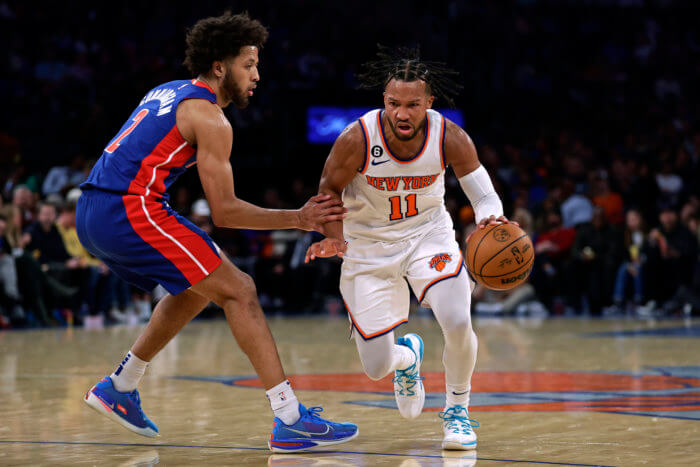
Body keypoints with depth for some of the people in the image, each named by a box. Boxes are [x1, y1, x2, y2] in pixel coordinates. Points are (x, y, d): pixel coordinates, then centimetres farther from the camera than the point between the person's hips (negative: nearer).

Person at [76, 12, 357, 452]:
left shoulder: (168, 92, 22)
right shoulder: (210, 119, -5)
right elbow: (224, 211, -7)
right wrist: (297, 219, -1)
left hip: (91, 214, 9)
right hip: (131, 209, -9)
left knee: (196, 287, 26)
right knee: (239, 292, -6)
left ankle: (120, 387, 30)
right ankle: (292, 420, -13)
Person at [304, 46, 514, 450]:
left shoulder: (449, 138, -20)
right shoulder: (357, 139, -24)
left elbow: (483, 193, -10)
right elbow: (330, 190, -7)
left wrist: (491, 219, -33)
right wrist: (335, 236, -26)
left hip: (428, 235, 0)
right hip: (369, 246, 0)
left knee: (458, 323, -26)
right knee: (377, 368, -2)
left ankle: (457, 409, 3)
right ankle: (408, 356, 39)